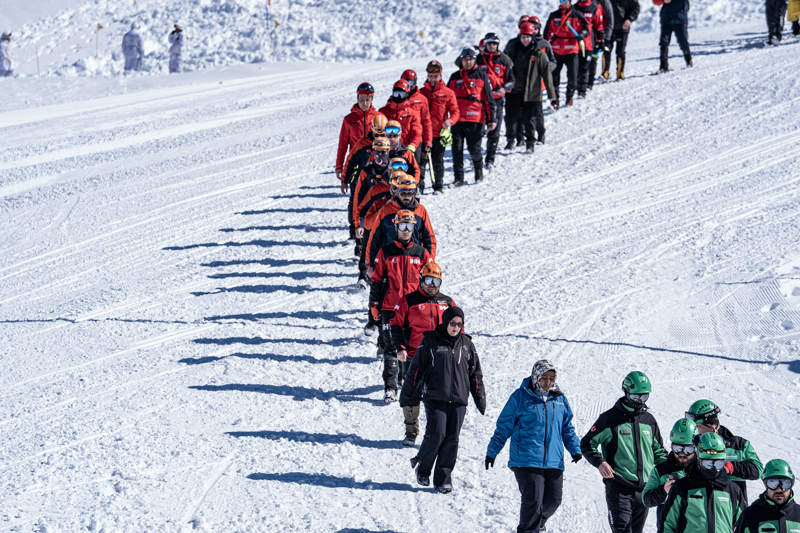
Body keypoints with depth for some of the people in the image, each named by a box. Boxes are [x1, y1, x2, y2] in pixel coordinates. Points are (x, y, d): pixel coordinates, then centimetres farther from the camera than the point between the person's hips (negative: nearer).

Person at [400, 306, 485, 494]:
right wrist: (407, 395, 3)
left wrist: (480, 399, 15)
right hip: (435, 398, -3)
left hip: (459, 400, 3)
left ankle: (443, 479, 6)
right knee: (436, 434, -11)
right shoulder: (431, 341, 0)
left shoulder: (466, 344, 10)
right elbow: (416, 369, 3)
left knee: (452, 439, 0)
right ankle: (422, 467, 12)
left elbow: (475, 373, 16)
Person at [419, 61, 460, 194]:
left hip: (440, 133, -2)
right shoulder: (421, 93, 9)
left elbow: (455, 112, 0)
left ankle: (438, 186, 17)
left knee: (438, 161, 5)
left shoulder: (448, 93, 3)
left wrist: (450, 121, -21)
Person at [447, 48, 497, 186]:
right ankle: (458, 177, 4)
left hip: (475, 120, -3)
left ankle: (478, 166, 30)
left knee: (474, 149, -1)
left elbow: (489, 100, 6)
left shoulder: (481, 77, 6)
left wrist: (492, 119, 1)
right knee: (457, 149, -2)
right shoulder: (454, 77, 13)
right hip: (457, 119, 3)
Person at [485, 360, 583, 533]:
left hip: (554, 461, 4)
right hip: (526, 460, -4)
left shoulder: (560, 399, 11)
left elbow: (567, 428, 20)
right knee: (533, 499, -13)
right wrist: (492, 451, 4)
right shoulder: (520, 397, -1)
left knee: (553, 500, 6)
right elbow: (504, 427, 4)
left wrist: (575, 449, 5)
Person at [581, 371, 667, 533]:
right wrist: (600, 462, -15)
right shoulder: (610, 419, -2)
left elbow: (658, 451, 24)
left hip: (644, 488, 5)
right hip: (619, 487, -5)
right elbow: (587, 443, 3)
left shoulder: (649, 420, 13)